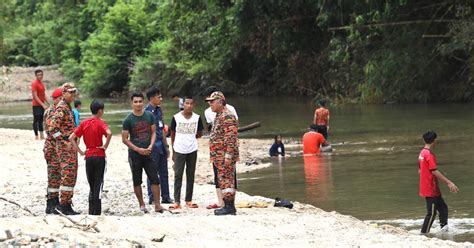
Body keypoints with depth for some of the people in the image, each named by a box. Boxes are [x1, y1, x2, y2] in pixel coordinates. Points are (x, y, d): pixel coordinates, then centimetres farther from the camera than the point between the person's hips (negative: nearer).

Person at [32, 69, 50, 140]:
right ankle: (36, 136, -1)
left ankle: (42, 136, 13)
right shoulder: (34, 83, -14)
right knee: (36, 120, -4)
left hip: (42, 104, 8)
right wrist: (43, 105, -22)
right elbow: (35, 96, -19)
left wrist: (48, 103, 11)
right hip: (36, 105, -8)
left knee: (41, 120, 10)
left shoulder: (41, 83, 13)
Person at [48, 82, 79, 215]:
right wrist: (64, 142, -18)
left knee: (72, 175, 10)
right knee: (68, 174, -12)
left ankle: (67, 204, 14)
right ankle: (64, 203, -11)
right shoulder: (61, 108, -13)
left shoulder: (68, 107, 18)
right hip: (64, 146, -10)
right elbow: (53, 128, -22)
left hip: (70, 146, 10)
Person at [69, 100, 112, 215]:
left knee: (91, 186, 14)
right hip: (99, 157, -4)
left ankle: (91, 212, 14)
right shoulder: (100, 123, -8)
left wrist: (80, 151, 2)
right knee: (98, 184, 0)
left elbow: (71, 138, 1)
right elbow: (109, 133, -28)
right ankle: (97, 212, -4)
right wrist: (105, 146, -14)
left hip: (88, 157, 4)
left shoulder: (84, 123, 6)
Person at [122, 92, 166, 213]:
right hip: (134, 154, -2)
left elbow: (153, 132, 9)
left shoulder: (149, 116, 4)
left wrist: (150, 146, -8)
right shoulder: (128, 120, -6)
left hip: (148, 153, 2)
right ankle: (141, 205, 16)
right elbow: (125, 139, -4)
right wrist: (138, 149, -12)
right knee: (137, 181, 5)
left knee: (155, 179, -5)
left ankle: (157, 205, -4)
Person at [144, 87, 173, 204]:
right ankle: (152, 198, 7)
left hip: (161, 145, 8)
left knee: (164, 172, 11)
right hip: (153, 146, -8)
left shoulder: (158, 110, 13)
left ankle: (165, 197, 18)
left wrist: (166, 146, 19)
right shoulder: (147, 112, -13)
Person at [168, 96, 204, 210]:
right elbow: (173, 135, 3)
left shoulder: (197, 118, 2)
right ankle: (177, 201, -4)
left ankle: (189, 200, 13)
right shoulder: (176, 118, -3)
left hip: (192, 150, 2)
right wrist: (173, 152, 3)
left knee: (191, 176, 7)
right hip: (179, 150, -2)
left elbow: (199, 134, 13)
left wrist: (191, 137, -2)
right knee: (178, 176, -4)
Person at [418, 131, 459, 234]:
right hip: (431, 189, -10)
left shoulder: (422, 153, 11)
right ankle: (424, 233, -2)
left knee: (443, 208, 12)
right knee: (431, 213, -4)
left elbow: (420, 171, 19)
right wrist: (449, 183, -24)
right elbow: (434, 171, -24)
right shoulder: (429, 155, -18)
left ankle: (443, 227, 8)